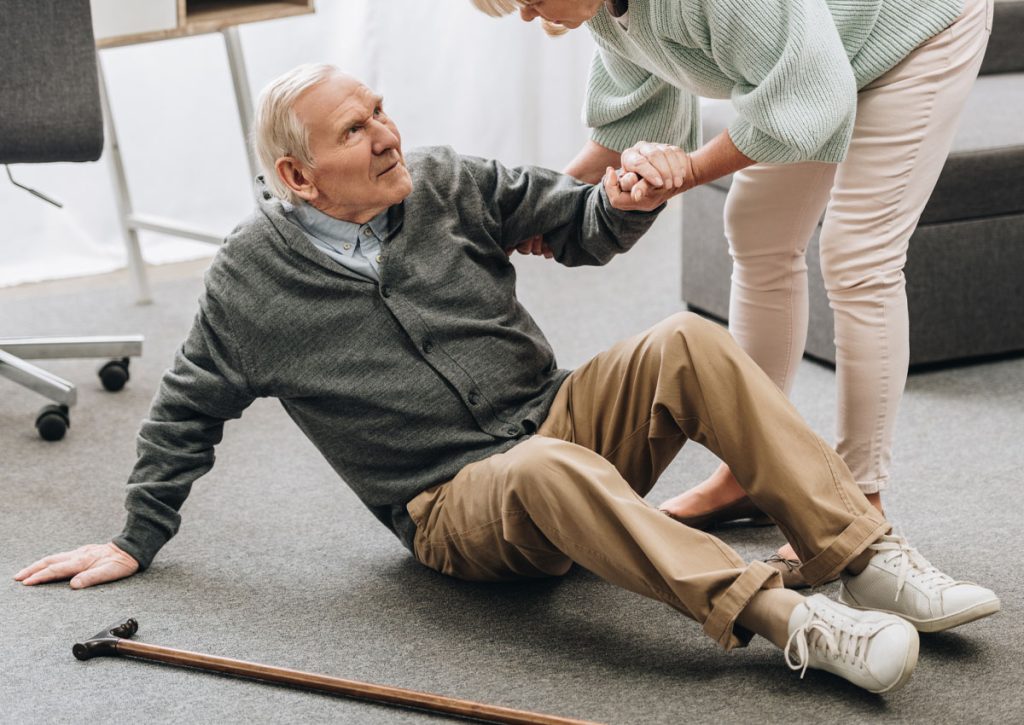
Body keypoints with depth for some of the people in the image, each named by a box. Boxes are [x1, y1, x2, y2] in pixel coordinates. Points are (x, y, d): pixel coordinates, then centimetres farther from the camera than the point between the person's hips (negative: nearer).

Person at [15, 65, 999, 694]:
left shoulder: (444, 185, 5)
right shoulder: (252, 277, -2)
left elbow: (575, 225, 10)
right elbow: (188, 411, 10)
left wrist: (621, 203, -14)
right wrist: (137, 539, 12)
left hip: (563, 419, 4)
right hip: (455, 510, -4)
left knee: (688, 344, -23)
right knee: (550, 471, -39)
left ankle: (867, 558, -26)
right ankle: (788, 622, -46)